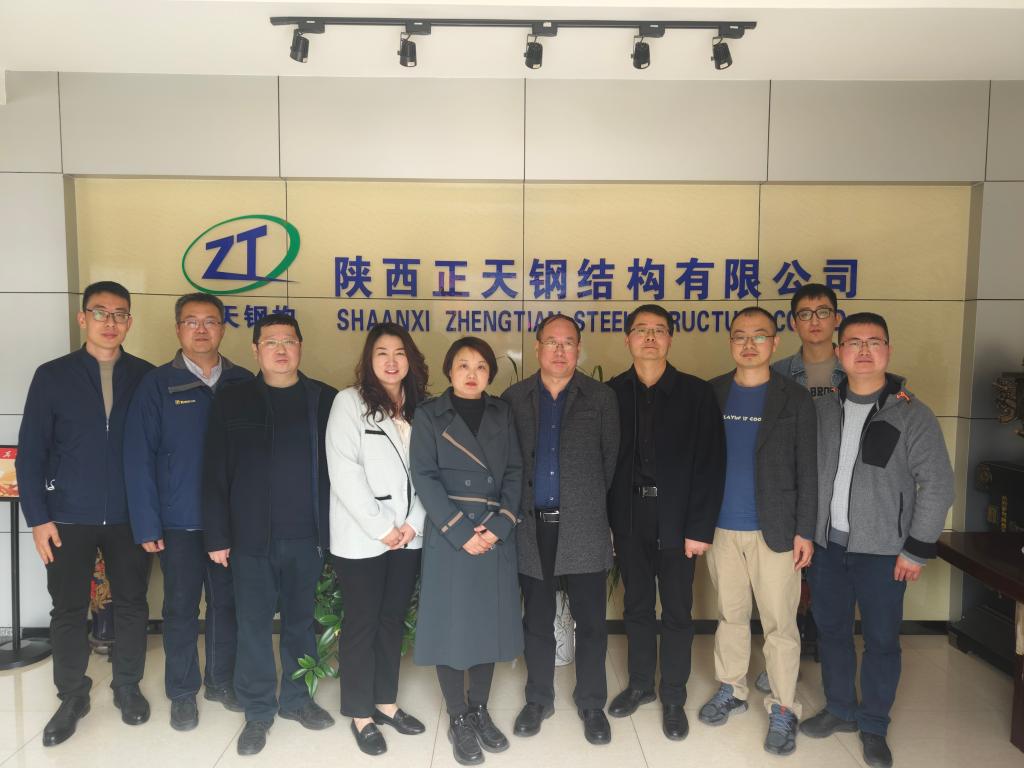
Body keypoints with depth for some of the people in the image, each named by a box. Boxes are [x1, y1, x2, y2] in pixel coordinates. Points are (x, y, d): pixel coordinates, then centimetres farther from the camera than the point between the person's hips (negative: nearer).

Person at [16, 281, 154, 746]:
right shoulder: (52, 376, -1)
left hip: (130, 517, 1)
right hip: (69, 518, 0)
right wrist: (37, 517, -6)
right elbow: (30, 451, -1)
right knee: (69, 610, 10)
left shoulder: (146, 377, 0)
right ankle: (72, 697, 29)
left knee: (132, 604, 11)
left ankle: (127, 687, 30)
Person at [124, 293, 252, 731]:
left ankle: (221, 680, 31)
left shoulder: (243, 383, 2)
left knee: (226, 602, 13)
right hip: (179, 521, -1)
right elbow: (138, 457, -5)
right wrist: (146, 524, -9)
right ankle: (182, 692, 27)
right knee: (181, 607, 10)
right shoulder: (158, 385, -3)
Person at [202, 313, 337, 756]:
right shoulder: (231, 401, 1)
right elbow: (215, 474, 0)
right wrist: (217, 535, -4)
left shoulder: (325, 400, 2)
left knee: (302, 621, 14)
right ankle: (258, 710, 24)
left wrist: (333, 528, -1)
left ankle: (296, 698, 32)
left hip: (307, 535, 1)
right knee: (254, 625, 8)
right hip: (251, 536, -1)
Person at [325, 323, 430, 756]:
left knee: (393, 620, 14)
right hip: (360, 537, -4)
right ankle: (360, 714, 22)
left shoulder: (420, 407, 8)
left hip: (408, 537, 4)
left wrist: (413, 522, -7)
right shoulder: (349, 402, -6)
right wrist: (381, 527, -14)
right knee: (361, 624, 7)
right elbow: (344, 473, -13)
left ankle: (385, 702, 30)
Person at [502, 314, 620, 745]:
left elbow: (611, 457, 5)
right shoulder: (514, 399, 4)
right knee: (537, 619, 13)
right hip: (532, 526, 1)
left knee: (590, 620, 7)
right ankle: (538, 699, 30)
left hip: (584, 527, -1)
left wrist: (590, 503, 6)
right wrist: (518, 507, 3)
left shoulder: (600, 398, 1)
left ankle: (591, 703, 25)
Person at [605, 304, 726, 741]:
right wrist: (604, 521, -3)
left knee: (677, 611, 9)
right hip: (628, 520, 2)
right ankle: (640, 684, 34)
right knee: (637, 607, 15)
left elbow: (710, 464, -7)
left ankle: (673, 697, 27)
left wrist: (701, 527, -11)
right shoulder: (611, 394, 2)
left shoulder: (696, 393, -3)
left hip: (676, 521, -1)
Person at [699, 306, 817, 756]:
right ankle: (731, 691, 30)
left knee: (780, 623, 3)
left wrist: (805, 530, -6)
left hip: (774, 529, -2)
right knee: (730, 615, 14)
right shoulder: (711, 394, 4)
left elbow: (807, 471, -2)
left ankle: (783, 710, 17)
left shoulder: (794, 399, -2)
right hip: (722, 528, 2)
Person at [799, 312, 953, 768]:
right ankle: (840, 709, 35)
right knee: (831, 631, 15)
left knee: (881, 640, 8)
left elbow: (938, 486, -7)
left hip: (882, 550, -3)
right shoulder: (822, 410, 3)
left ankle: (873, 725, 28)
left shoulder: (913, 415, -7)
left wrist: (916, 549, -9)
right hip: (827, 544, 4)